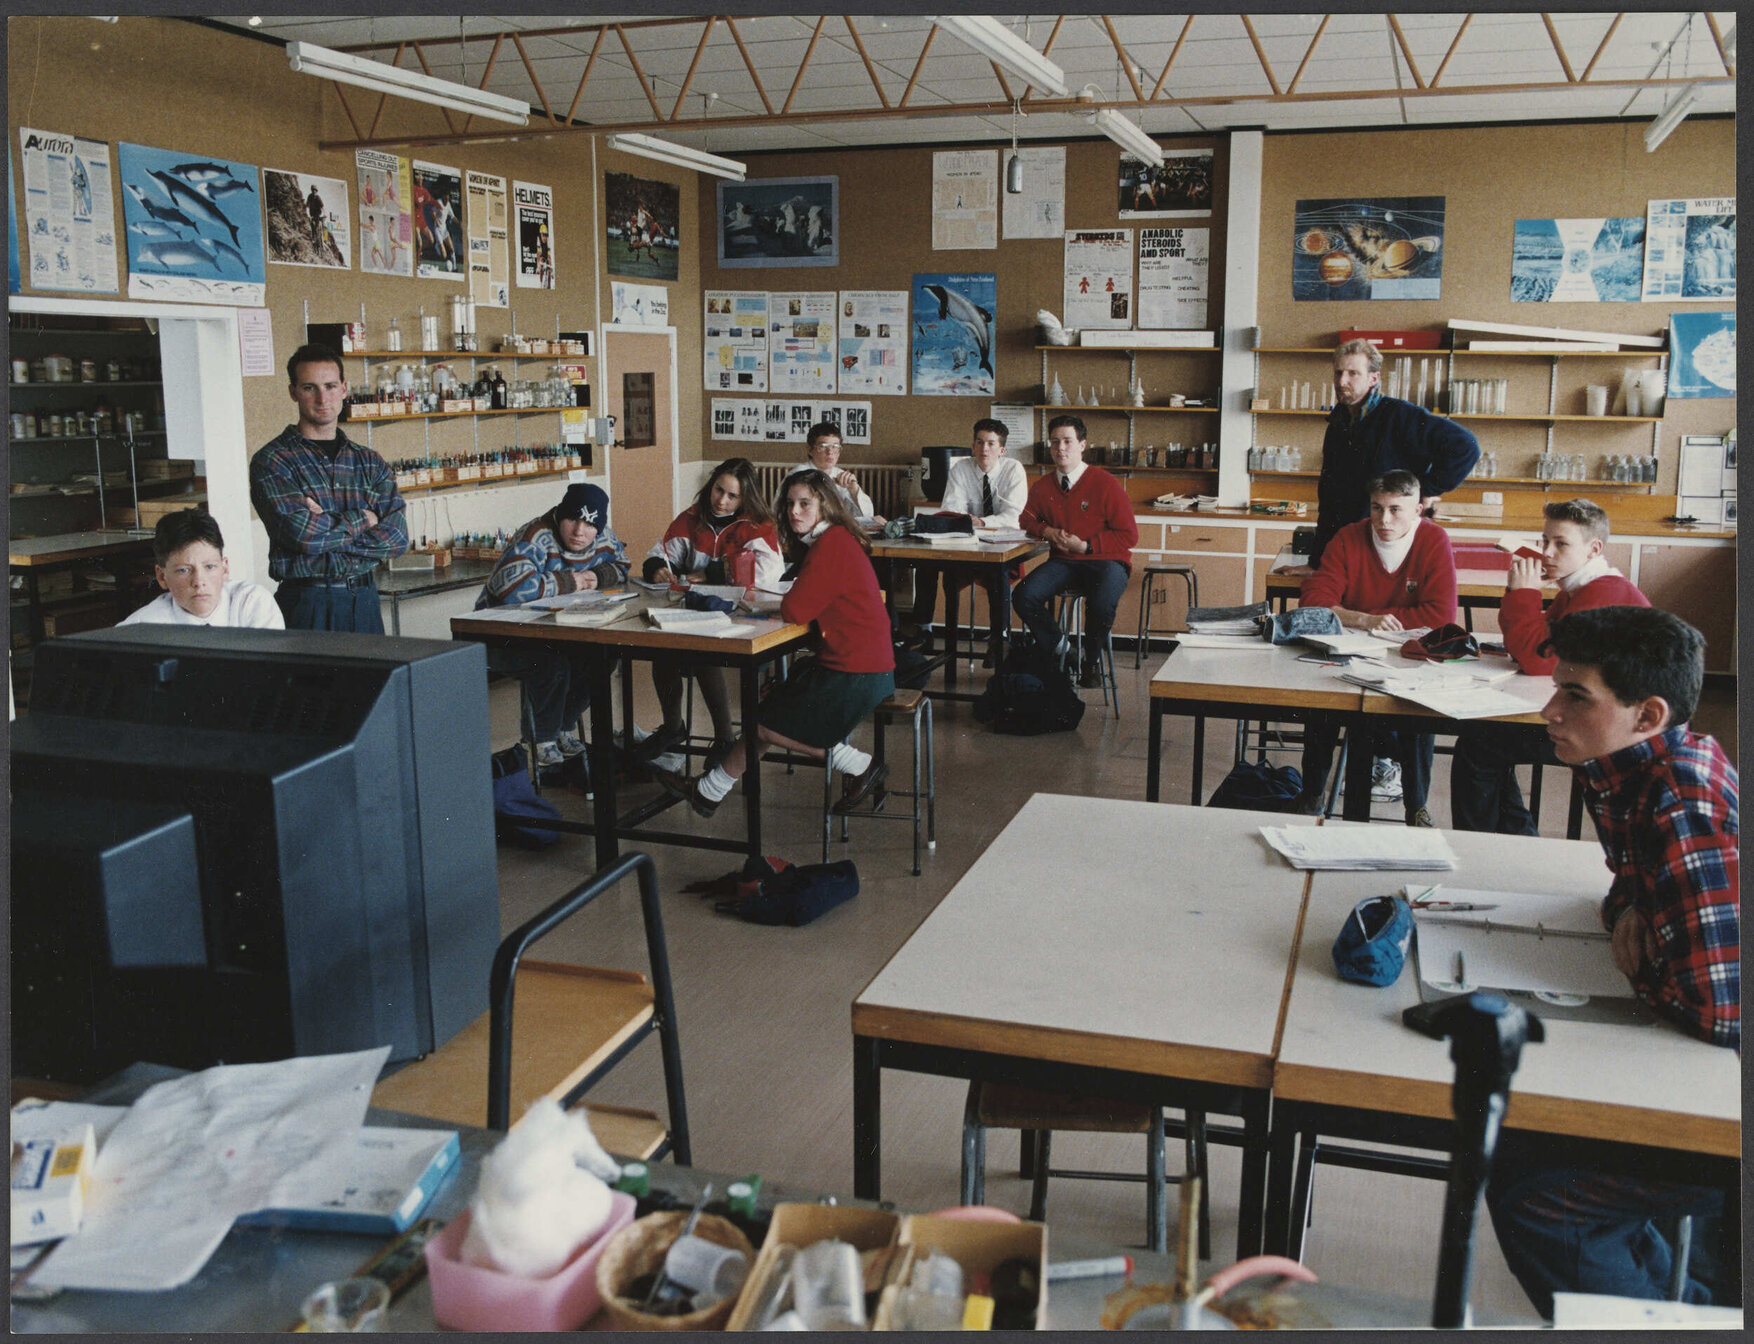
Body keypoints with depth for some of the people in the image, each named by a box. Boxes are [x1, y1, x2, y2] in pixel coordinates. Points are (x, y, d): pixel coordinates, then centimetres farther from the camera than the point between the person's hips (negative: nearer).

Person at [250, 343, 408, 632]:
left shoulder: (371, 463, 10)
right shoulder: (271, 461, -3)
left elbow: (396, 538, -1)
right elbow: (301, 532, -17)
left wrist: (325, 530, -11)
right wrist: (363, 518, -4)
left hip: (365, 600, 4)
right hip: (307, 605, -4)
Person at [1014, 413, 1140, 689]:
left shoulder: (1106, 485, -8)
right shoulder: (1042, 487, 5)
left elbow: (1129, 535, -7)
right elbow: (1027, 519, 21)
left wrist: (1086, 546, -15)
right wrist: (1046, 531, -2)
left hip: (1105, 561, -4)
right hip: (1063, 562, 4)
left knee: (1101, 604, -36)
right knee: (1023, 596, -23)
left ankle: (1093, 661, -3)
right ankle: (1060, 648, 2)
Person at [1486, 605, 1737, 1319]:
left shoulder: (1684, 810, -29)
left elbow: (1717, 1010, -32)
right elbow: (1638, 870, 21)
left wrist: (1637, 968, -12)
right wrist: (1628, 908, -2)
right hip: (1700, 1057, 10)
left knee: (1534, 1203, -11)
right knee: (1518, 1142, 17)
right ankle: (1691, 1293, 33)